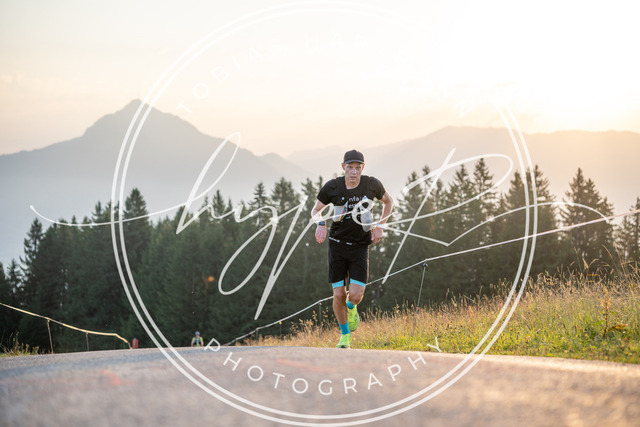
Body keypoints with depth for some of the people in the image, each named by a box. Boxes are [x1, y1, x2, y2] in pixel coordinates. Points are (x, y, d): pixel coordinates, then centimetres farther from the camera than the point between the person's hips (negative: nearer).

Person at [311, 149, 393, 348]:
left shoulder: (372, 185, -8)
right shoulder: (332, 187, -9)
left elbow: (388, 201, 13)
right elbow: (315, 210, 7)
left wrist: (380, 226, 1)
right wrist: (320, 223, -16)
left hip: (360, 246, 0)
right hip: (337, 244, 0)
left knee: (355, 295, -12)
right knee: (338, 295, -3)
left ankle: (352, 308, 28)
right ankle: (345, 335, 20)